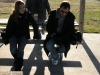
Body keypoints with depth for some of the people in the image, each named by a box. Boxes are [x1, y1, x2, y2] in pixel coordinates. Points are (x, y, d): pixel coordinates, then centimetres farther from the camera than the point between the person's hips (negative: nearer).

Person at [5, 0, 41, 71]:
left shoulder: (28, 15, -8)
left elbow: (34, 25, -2)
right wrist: (6, 38, -5)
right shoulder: (13, 16, -5)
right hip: (14, 35, 1)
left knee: (20, 50, -26)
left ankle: (18, 68, -12)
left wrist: (36, 35, -6)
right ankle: (17, 59, 15)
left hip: (24, 35, -1)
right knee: (13, 50, -22)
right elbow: (8, 27, 2)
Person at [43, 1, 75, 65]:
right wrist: (53, 35, -23)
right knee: (48, 45, -28)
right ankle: (56, 57, 5)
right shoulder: (53, 14, -9)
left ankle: (53, 53, 10)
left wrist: (61, 38, -22)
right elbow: (48, 27, -5)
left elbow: (70, 30, -7)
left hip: (64, 37, 0)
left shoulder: (71, 17, -9)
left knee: (63, 48, -27)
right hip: (53, 35, 0)